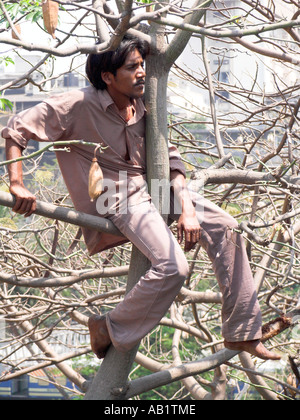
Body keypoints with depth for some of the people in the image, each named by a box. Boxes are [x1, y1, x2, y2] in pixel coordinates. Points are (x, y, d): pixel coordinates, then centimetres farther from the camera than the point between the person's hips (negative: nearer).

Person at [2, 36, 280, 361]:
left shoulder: (141, 108, 4)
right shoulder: (79, 106, -16)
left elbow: (169, 159, 8)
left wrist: (187, 209, -5)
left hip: (148, 187, 8)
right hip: (116, 200, -8)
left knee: (225, 227, 1)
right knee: (172, 267, -27)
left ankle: (241, 333, 8)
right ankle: (110, 330, -4)